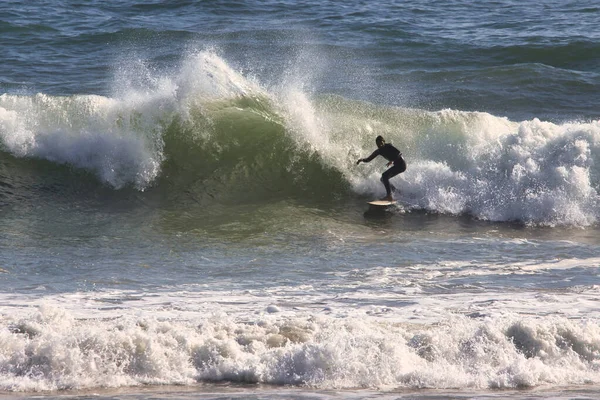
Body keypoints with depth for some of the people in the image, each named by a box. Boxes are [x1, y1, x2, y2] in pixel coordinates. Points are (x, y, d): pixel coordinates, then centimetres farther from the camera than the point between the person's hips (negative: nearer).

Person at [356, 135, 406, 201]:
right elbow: (368, 159, 8)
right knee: (383, 179, 14)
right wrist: (362, 160, -11)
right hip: (397, 165, 9)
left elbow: (399, 153, -20)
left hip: (401, 164, -9)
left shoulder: (388, 146, -12)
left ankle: (389, 196, -28)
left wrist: (392, 161, -30)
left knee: (385, 176, -21)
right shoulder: (379, 151, 8)